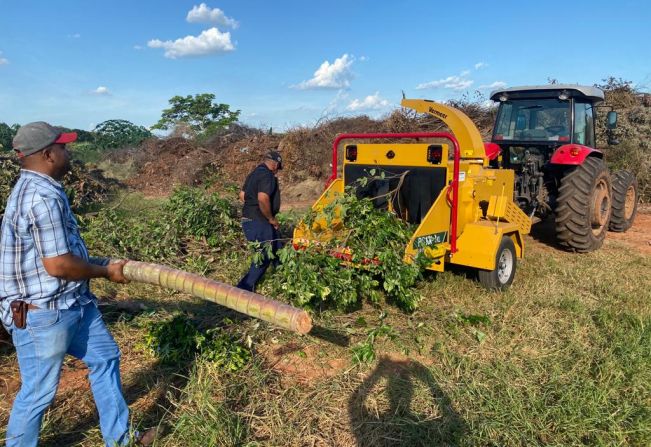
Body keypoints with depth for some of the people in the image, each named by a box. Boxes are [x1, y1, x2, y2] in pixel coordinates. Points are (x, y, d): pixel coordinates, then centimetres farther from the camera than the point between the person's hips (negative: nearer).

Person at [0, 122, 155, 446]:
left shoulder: (35, 188, 10)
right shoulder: (43, 196, -24)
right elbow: (58, 265, -25)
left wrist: (99, 263, 13)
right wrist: (106, 272, -11)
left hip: (72, 303, 11)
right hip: (42, 313, -11)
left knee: (105, 358, 18)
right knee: (38, 392, 7)